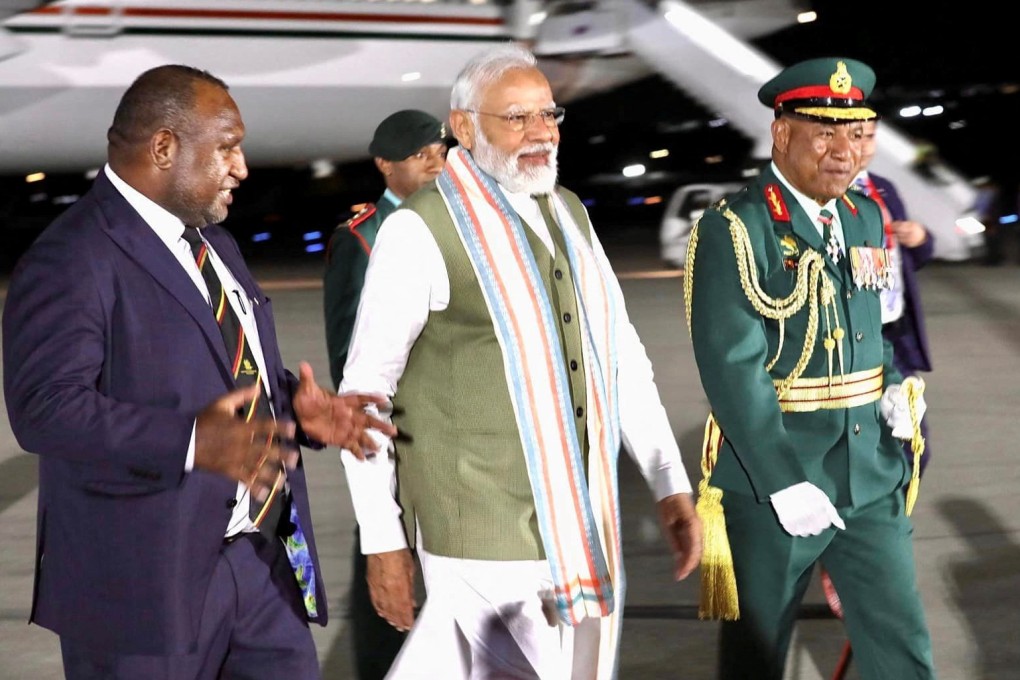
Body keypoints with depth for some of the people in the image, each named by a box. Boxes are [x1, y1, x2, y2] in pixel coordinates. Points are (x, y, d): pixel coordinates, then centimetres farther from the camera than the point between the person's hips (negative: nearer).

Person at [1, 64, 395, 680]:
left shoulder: (215, 243, 16)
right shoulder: (73, 260, -14)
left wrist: (297, 407, 4)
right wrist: (191, 443, -35)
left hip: (260, 558, 8)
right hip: (146, 577, -8)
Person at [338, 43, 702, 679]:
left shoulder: (570, 214, 12)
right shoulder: (421, 231, -9)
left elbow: (622, 356, 16)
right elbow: (365, 392, -7)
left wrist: (671, 486, 11)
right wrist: (383, 539, -7)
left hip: (582, 524, 6)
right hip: (485, 531, -6)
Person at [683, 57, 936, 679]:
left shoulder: (866, 218, 10)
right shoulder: (735, 230, -13)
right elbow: (733, 369, -19)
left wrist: (895, 385, 2)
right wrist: (784, 483, -22)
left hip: (873, 476, 6)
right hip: (770, 479, -6)